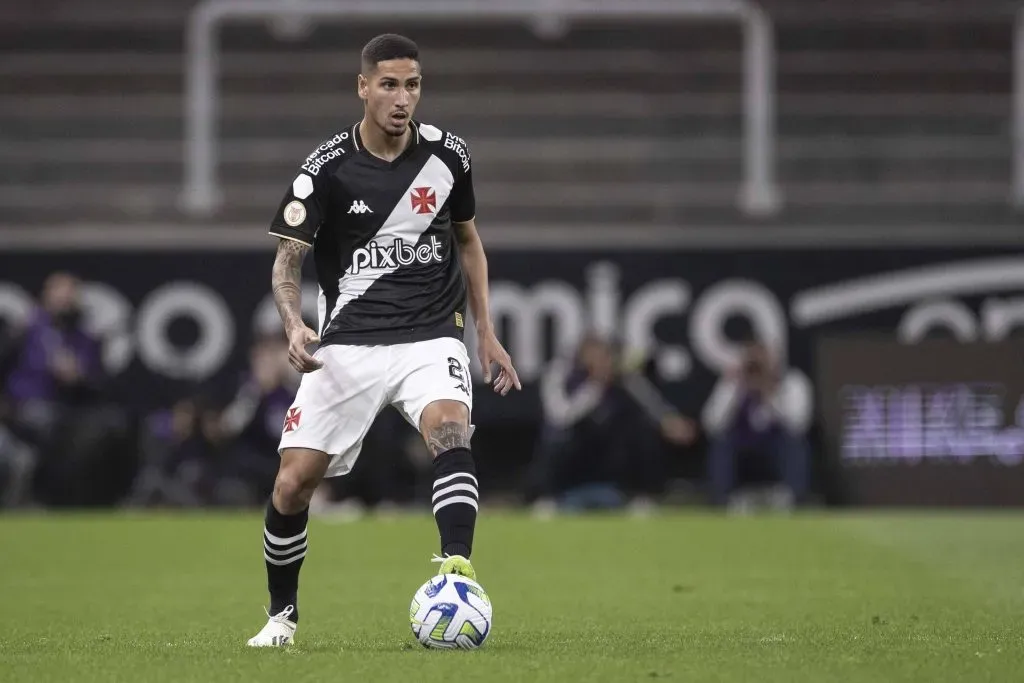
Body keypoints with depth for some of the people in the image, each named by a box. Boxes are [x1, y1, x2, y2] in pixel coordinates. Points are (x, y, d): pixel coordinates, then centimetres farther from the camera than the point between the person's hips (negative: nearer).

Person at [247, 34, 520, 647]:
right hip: (349, 343, -1)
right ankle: (282, 613, 17)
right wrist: (295, 326, -23)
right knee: (294, 481, -6)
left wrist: (487, 332, 14)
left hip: (431, 337, 1)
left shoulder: (448, 155, 2)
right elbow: (289, 257, -3)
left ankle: (457, 570, -41)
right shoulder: (328, 167, -6)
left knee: (452, 430, -31)